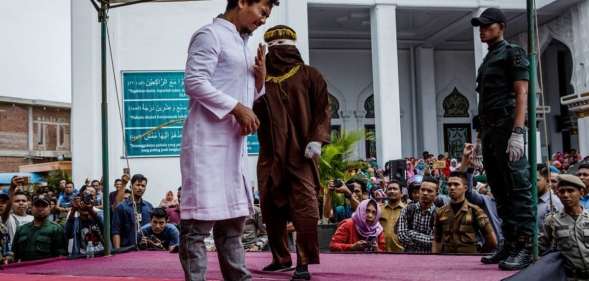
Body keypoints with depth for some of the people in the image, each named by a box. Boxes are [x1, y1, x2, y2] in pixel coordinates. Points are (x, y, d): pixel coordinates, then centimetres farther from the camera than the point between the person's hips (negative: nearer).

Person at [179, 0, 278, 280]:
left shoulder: (243, 45, 22)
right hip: (207, 141, -9)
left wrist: (260, 79, 6)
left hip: (234, 142, 9)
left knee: (233, 217, 13)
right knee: (200, 219, -7)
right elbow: (194, 82, -16)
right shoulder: (210, 34, -5)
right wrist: (236, 107, -17)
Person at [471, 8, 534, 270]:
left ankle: (524, 247, -10)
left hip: (506, 128, -9)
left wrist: (517, 132, -20)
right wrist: (480, 135, 17)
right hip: (489, 131, 9)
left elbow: (521, 94, -10)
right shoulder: (487, 60, 23)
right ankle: (510, 244, 14)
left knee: (518, 189, -10)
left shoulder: (512, 53, 0)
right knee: (500, 191, 9)